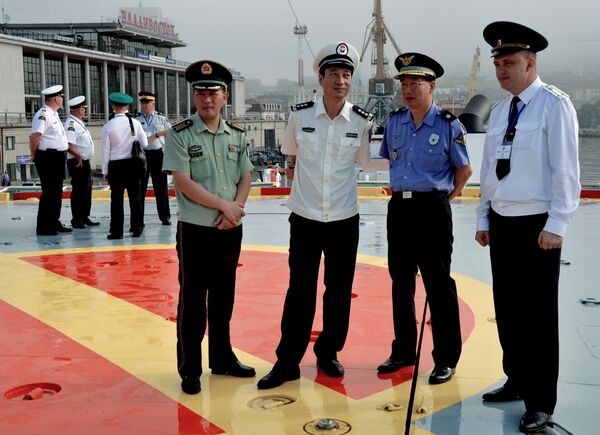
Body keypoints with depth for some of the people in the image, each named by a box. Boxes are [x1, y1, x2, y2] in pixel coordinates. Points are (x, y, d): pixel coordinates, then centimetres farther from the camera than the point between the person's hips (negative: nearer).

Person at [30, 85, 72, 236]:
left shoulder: (54, 114, 16)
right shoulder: (43, 114, -15)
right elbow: (35, 136, -24)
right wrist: (35, 156, -12)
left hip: (58, 159, 10)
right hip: (47, 159, -10)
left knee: (57, 192, 15)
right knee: (49, 193, -6)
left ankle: (54, 223, 25)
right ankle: (43, 227, 0)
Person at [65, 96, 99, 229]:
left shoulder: (78, 123, 16)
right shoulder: (71, 123, -16)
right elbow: (68, 145, -28)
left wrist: (83, 157, 14)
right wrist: (78, 156, -25)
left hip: (85, 162, 10)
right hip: (77, 162, -10)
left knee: (87, 190, 16)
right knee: (79, 191, -5)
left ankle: (84, 218, 25)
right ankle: (76, 220, 1)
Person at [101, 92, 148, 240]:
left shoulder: (108, 126, -7)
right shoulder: (135, 123, -3)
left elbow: (105, 151, -3)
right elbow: (144, 143, 4)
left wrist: (105, 171, 5)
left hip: (116, 166, -2)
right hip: (133, 164, 2)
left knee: (117, 199, 3)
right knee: (135, 197, 8)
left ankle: (116, 231, 5)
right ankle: (136, 229, 13)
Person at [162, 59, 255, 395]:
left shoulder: (237, 135, 6)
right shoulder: (180, 134, -7)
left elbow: (245, 177, 7)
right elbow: (183, 182, -14)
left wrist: (235, 209, -10)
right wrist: (224, 205, -15)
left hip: (230, 229, 4)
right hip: (196, 229, -4)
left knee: (224, 298, 15)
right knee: (193, 301, 2)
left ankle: (222, 358, 29)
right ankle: (190, 369, 13)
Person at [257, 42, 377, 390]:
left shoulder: (361, 121, -4)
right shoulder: (300, 115, -4)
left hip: (344, 219, 1)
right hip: (304, 218, -1)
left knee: (339, 291, 10)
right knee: (300, 291, 4)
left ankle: (328, 352, 29)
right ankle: (288, 362, 14)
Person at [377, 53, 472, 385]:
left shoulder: (448, 125, -8)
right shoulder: (394, 121, 7)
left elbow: (464, 168, 1)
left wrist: (446, 196, 2)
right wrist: (398, 187, 14)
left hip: (432, 210, -6)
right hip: (399, 207, 6)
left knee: (438, 286, -1)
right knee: (400, 283, 13)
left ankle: (446, 360, 9)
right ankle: (403, 351, 26)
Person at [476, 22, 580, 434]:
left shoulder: (554, 105, -9)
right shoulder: (499, 111, 12)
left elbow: (565, 169, -12)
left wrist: (556, 225, -15)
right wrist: (483, 219, 14)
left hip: (537, 225, -7)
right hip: (501, 223, 7)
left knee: (539, 314, -1)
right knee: (507, 308, 14)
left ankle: (541, 402, 10)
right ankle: (517, 381, 30)